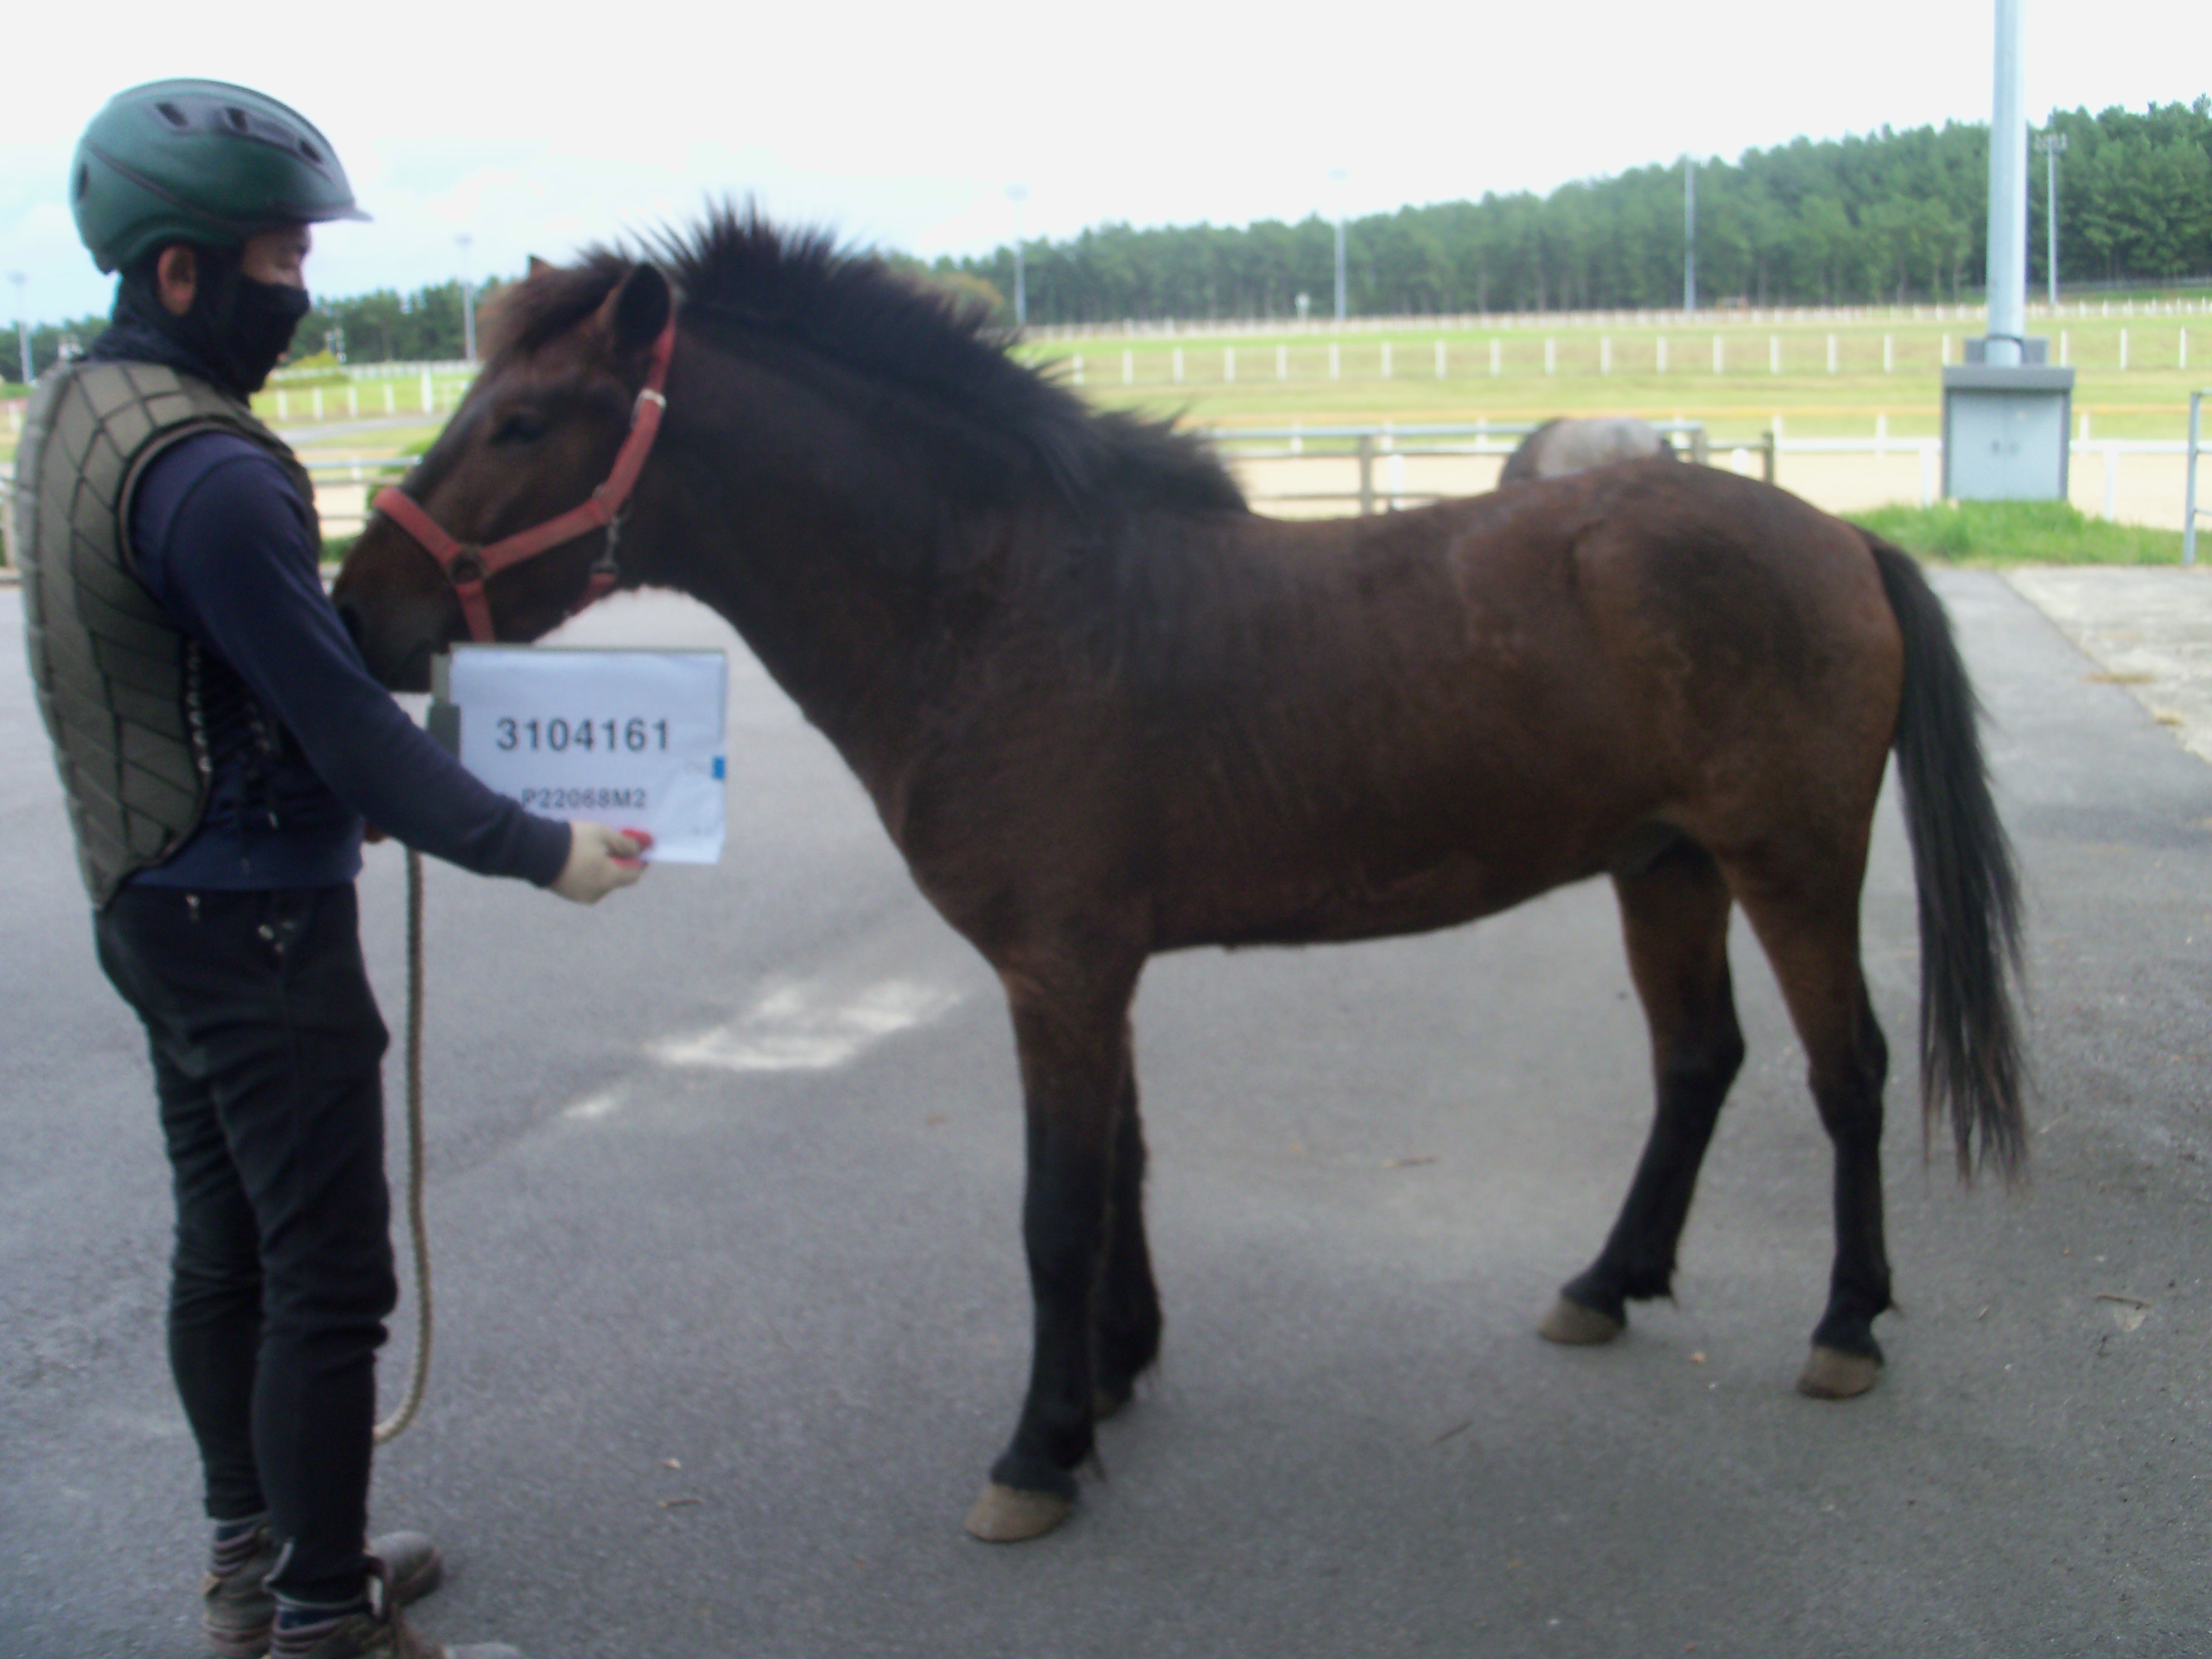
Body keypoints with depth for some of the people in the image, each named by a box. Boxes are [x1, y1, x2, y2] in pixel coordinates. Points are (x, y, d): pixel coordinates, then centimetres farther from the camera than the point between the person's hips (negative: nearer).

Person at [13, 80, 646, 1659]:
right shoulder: (209, 476, -25)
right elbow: (346, 729, -23)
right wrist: (544, 850, -17)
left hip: (156, 901, 10)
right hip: (256, 928, -10)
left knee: (226, 1245, 20)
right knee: (330, 1280, 0)